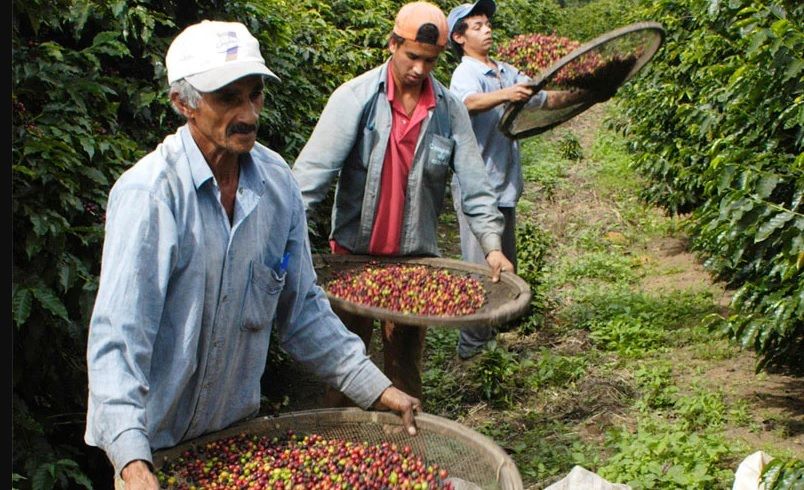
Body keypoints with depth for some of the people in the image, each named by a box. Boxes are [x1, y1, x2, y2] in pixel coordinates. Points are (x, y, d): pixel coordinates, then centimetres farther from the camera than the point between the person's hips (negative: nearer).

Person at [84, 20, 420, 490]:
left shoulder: (277, 180, -6)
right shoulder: (149, 192, -23)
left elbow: (301, 308, 4)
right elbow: (118, 337, -28)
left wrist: (376, 387, 0)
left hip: (240, 423, 5)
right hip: (155, 439, -5)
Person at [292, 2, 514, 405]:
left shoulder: (450, 110, 0)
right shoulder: (356, 97, -10)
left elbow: (474, 184, 0)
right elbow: (314, 169, -16)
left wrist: (492, 245, -10)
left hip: (416, 256, 3)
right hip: (354, 251, -2)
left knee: (406, 361, 13)